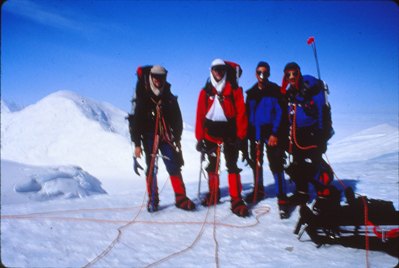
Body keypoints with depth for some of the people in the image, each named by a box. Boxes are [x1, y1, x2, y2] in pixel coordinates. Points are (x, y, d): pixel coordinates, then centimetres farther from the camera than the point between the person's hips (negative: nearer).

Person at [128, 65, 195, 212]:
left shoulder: (170, 99, 6)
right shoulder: (143, 99, -1)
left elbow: (177, 120, 11)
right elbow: (135, 122, -3)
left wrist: (177, 139, 5)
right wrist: (137, 144, -7)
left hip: (166, 137, 1)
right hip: (149, 138, -1)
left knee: (174, 167, -6)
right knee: (151, 168, 0)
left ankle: (181, 198, -2)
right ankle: (152, 199, 9)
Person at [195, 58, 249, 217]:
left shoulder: (234, 90, 1)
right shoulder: (205, 91, 7)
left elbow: (241, 113, -4)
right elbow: (200, 115, 3)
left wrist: (240, 135, -12)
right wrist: (199, 137, -3)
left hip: (229, 130, -2)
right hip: (211, 131, 3)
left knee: (232, 166, -5)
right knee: (212, 165, 12)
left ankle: (236, 200, -5)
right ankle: (213, 194, 27)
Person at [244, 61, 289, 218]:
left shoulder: (275, 91, -3)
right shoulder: (251, 93, 11)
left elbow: (280, 113, -9)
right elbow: (247, 114, 13)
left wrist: (275, 134, -16)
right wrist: (247, 134, 7)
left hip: (271, 133, -5)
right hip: (255, 133, 5)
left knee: (276, 165, -10)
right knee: (255, 163, 13)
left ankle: (282, 199, -6)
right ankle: (258, 191, 32)